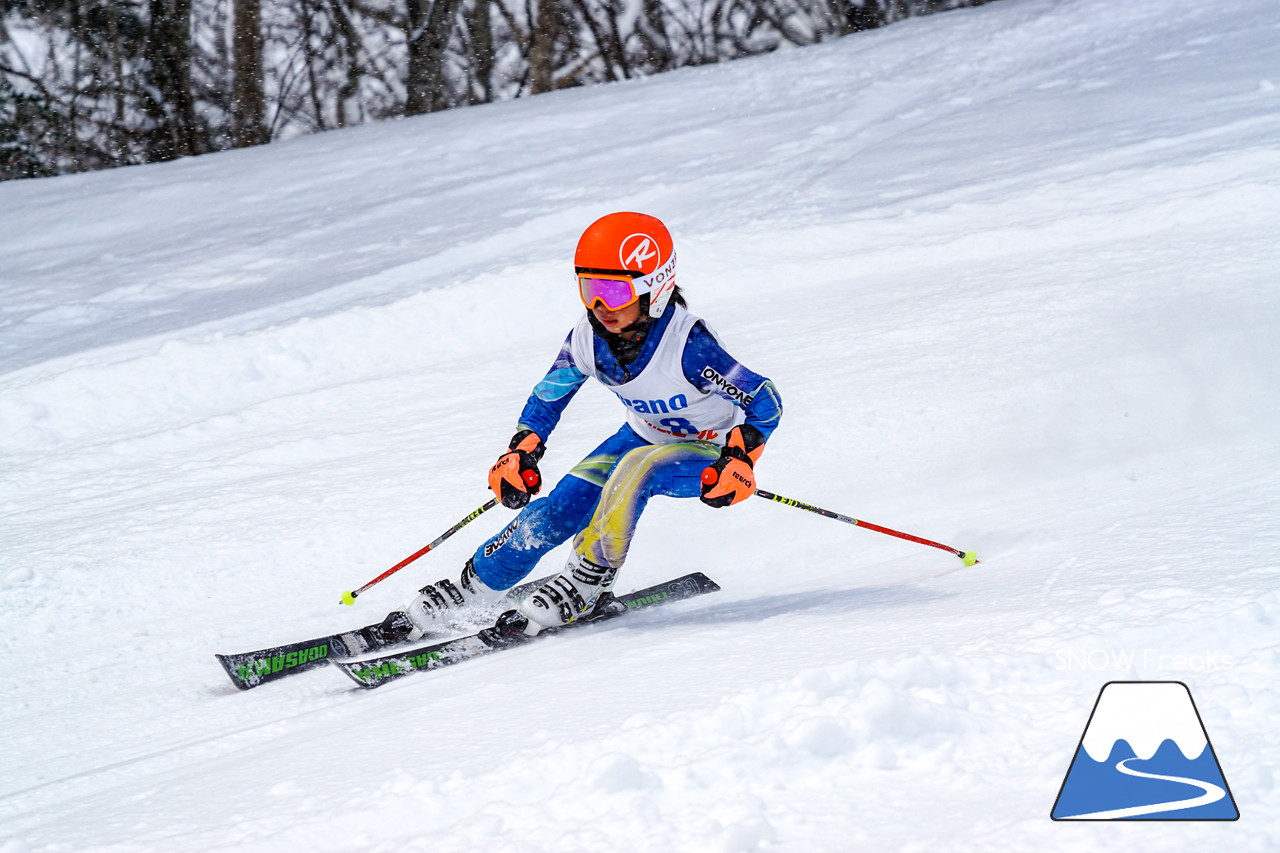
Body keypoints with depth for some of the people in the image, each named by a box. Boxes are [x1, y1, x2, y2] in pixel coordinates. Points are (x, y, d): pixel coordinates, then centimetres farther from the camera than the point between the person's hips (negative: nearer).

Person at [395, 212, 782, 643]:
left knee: (636, 467, -35)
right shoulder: (588, 338, -17)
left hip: (708, 455, -5)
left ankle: (589, 583, -23)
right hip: (644, 435, 5)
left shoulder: (688, 344, -34)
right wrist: (522, 453, -11)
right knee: (557, 512, -10)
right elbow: (547, 397, 2)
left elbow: (765, 401, -29)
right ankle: (467, 591, 3)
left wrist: (738, 461, -42)